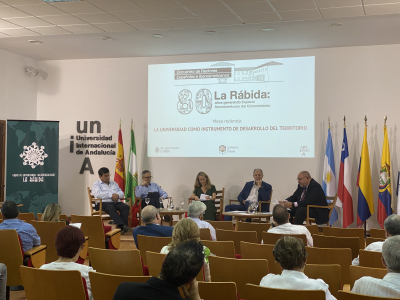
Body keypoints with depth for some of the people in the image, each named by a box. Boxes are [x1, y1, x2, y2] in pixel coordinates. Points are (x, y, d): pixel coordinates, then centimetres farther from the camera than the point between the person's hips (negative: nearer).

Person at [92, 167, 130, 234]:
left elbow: (121, 193, 21)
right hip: (103, 203, -5)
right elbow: (98, 194, -9)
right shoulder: (96, 184, 12)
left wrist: (117, 195, -4)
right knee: (111, 208, -40)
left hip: (115, 202, 5)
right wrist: (111, 195, -11)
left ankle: (122, 228, -37)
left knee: (126, 207, -27)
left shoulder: (114, 183, 29)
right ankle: (122, 225, -50)